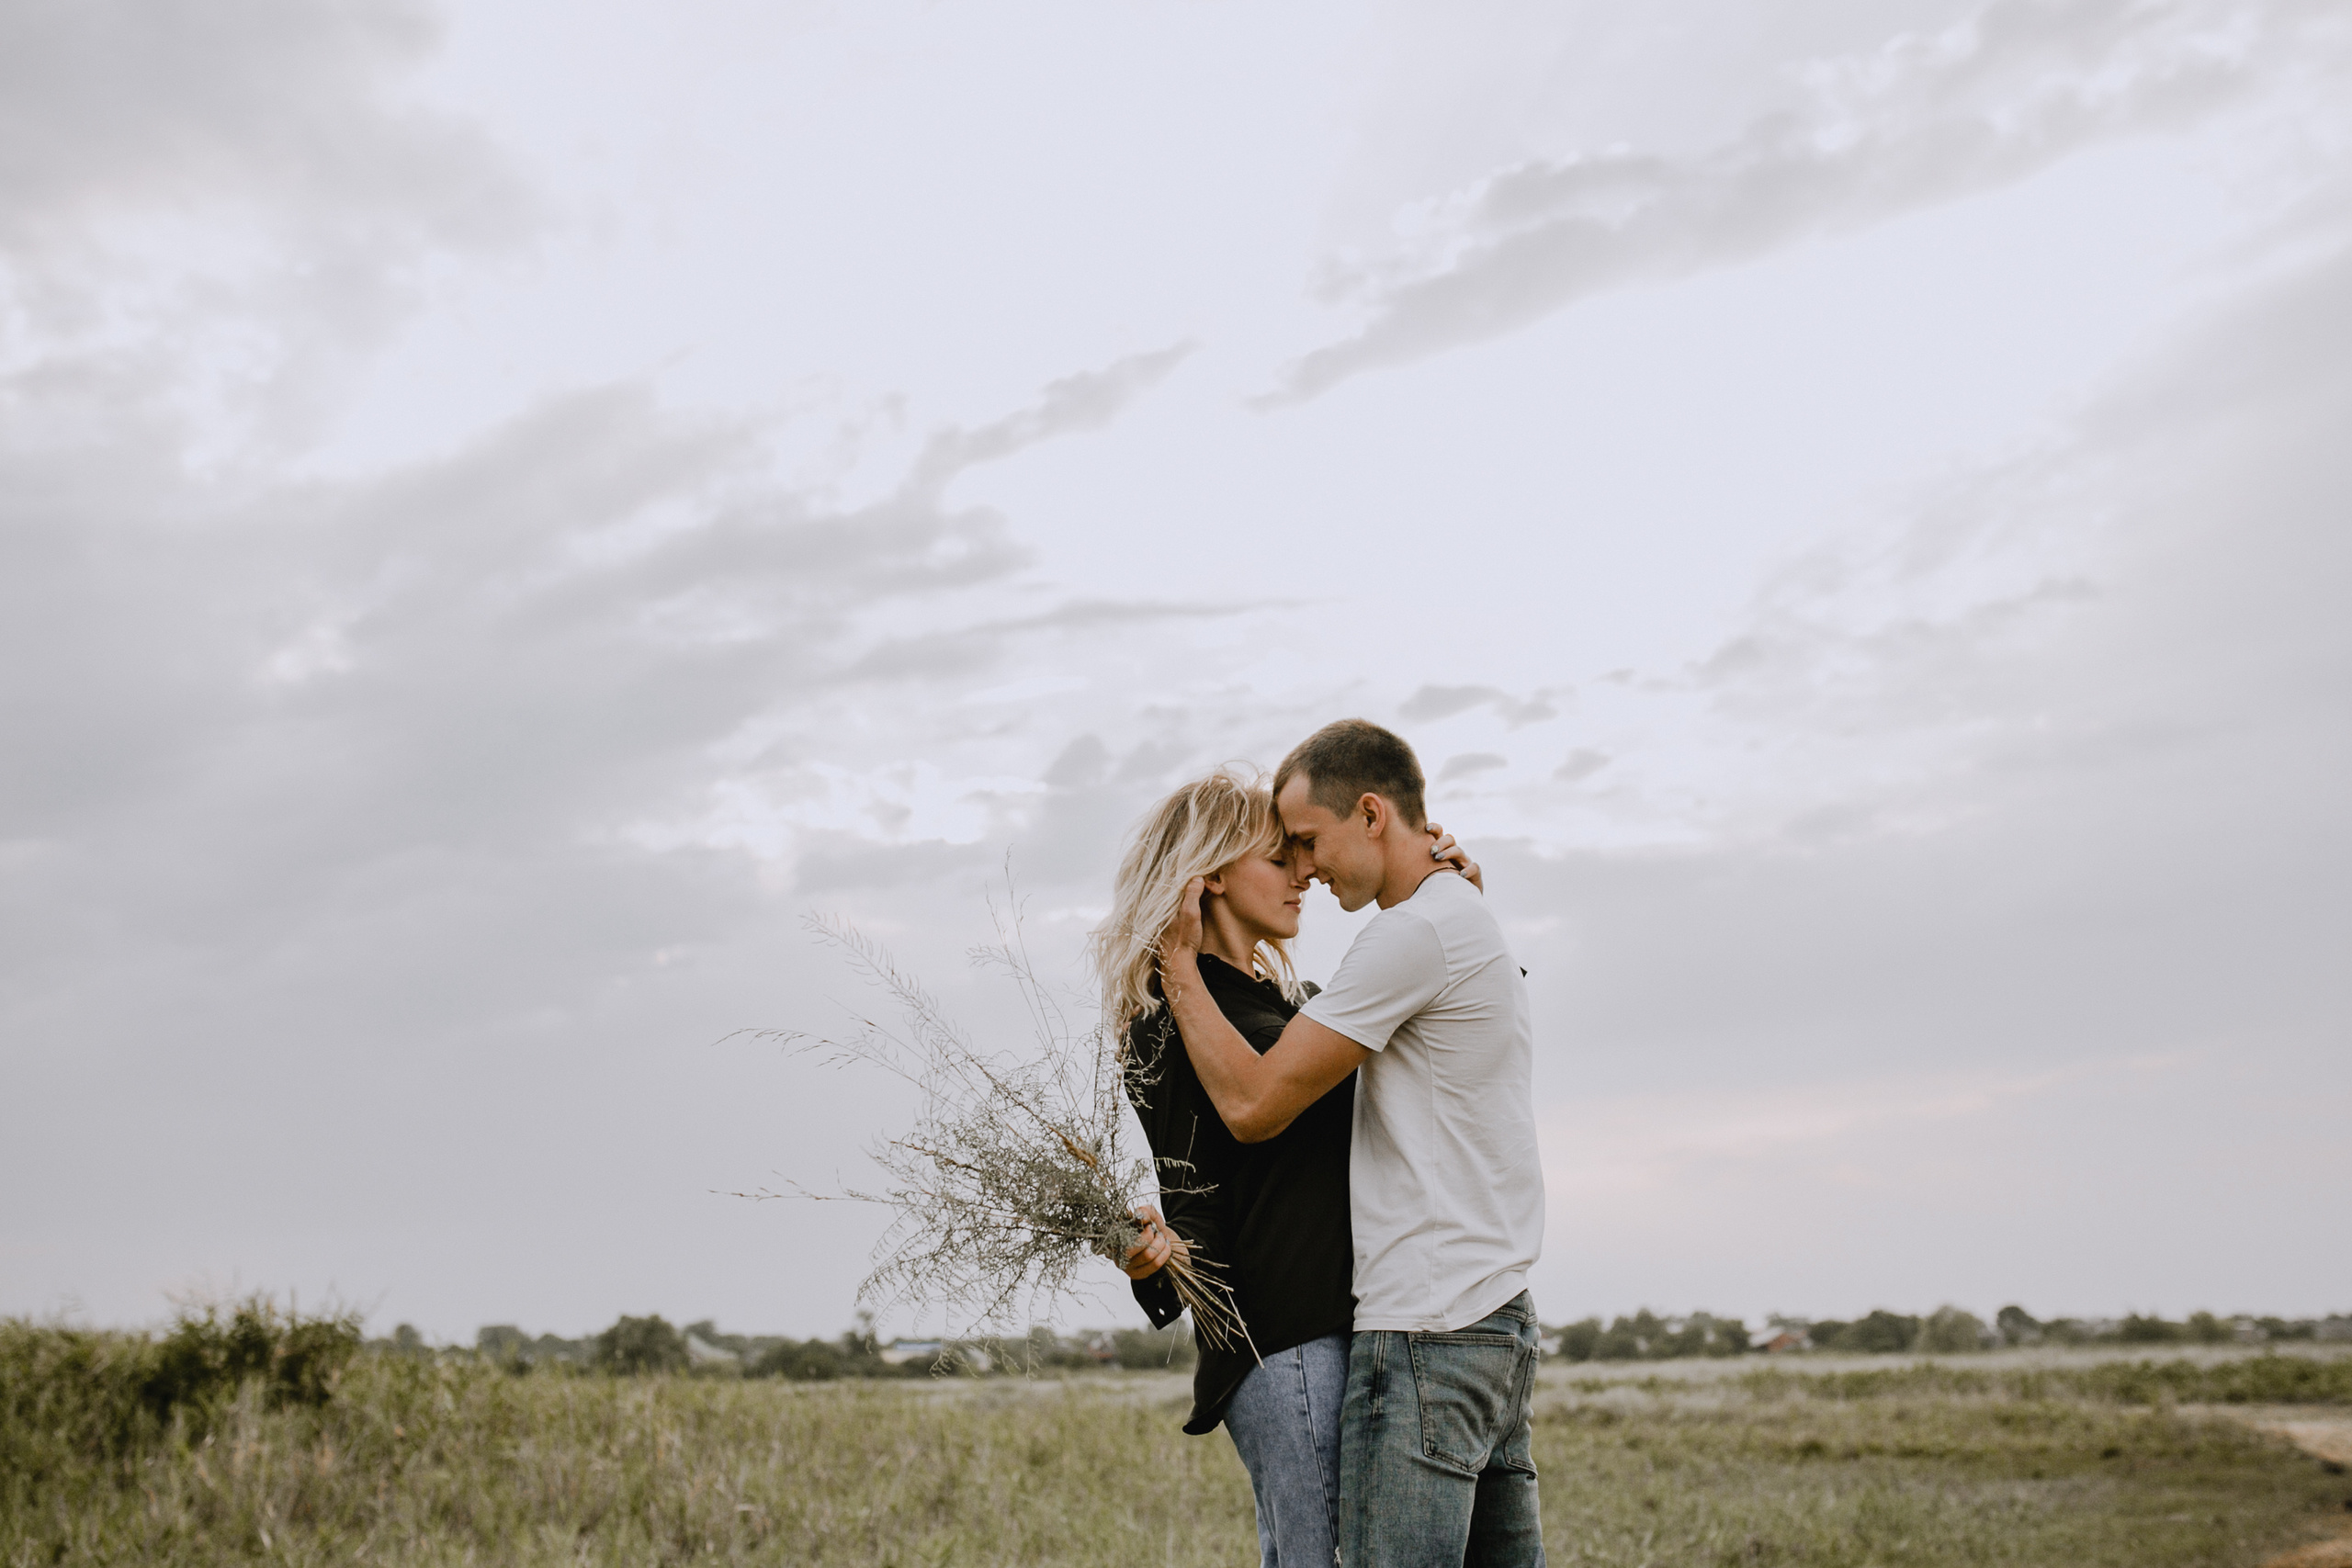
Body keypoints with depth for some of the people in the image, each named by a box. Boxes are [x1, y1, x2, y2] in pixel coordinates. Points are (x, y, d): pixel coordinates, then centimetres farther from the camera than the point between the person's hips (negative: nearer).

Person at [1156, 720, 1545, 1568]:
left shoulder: (1415, 932, -13)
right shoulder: (1470, 920, 19)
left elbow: (1254, 1105, -13)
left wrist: (1178, 962, -2)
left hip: (1426, 1335, -10)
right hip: (1498, 1315, 10)